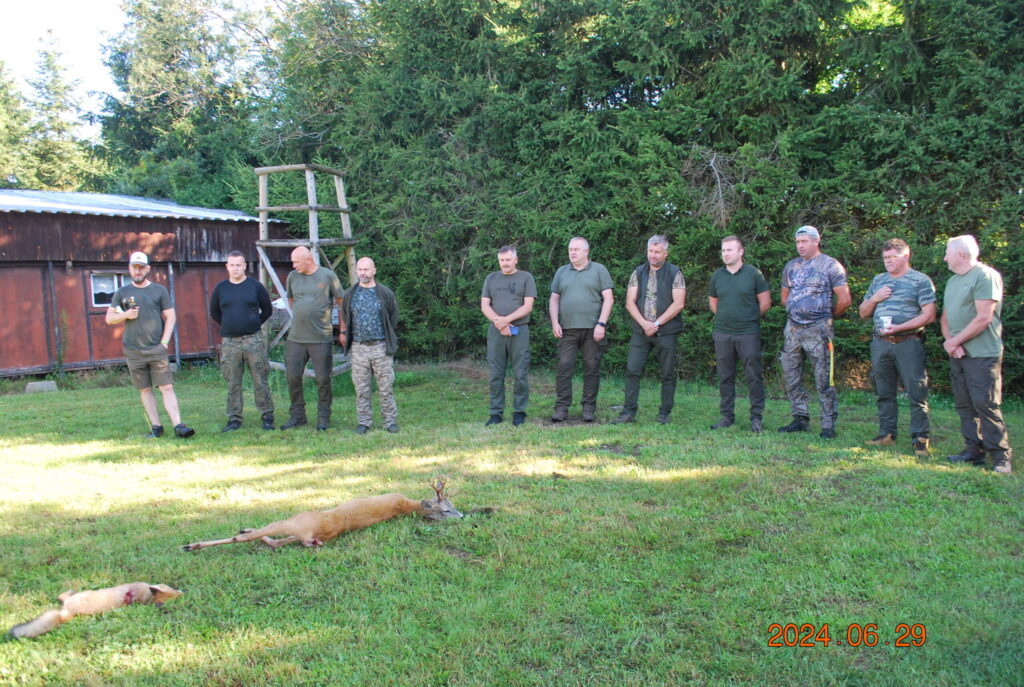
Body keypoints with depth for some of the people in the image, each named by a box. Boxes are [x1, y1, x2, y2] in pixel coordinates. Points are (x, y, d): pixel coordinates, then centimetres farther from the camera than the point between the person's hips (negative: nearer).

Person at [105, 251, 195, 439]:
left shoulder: (159, 290, 6)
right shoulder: (122, 293, 11)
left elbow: (170, 317, 5)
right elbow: (109, 318, 12)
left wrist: (164, 342, -5)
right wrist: (125, 315, -9)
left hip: (157, 349, -2)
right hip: (133, 351, 2)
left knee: (167, 387, -9)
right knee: (145, 390, 6)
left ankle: (178, 426, -15)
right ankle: (156, 427, 11)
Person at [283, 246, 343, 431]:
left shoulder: (328, 275, -4)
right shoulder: (292, 276, 7)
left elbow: (341, 303, 1)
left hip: (321, 338, -4)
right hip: (295, 338, 4)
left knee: (323, 378, 1)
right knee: (292, 376, 6)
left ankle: (323, 418, 14)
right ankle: (297, 415, 19)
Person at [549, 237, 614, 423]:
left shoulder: (599, 270, 5)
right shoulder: (561, 272, 15)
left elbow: (608, 298, -1)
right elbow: (554, 299, 15)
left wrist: (601, 324, -10)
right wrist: (555, 323, 2)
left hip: (593, 329, -2)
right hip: (567, 329, 2)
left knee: (592, 369, 1)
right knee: (564, 367, -4)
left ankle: (589, 408, 9)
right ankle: (561, 408, -1)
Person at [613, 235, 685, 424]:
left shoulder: (675, 274, 1)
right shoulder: (638, 273, 10)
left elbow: (678, 303, -8)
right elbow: (630, 303, 4)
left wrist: (657, 323, -12)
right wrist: (644, 323, -11)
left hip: (666, 332, -2)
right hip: (640, 331, 3)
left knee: (667, 374, 3)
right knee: (632, 370, -4)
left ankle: (664, 414, 11)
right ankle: (629, 412, 1)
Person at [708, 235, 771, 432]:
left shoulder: (753, 273, -3)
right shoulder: (717, 275, 8)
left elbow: (765, 302, 2)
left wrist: (750, 318, 8)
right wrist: (725, 317, 12)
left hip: (748, 333, -4)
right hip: (723, 333, 4)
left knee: (754, 376, 0)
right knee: (725, 377, 8)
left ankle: (756, 417, 8)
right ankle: (727, 416, 17)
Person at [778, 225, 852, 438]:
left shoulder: (831, 266, -4)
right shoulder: (791, 266, 14)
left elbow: (845, 300, -5)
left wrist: (828, 316, 8)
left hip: (817, 329, -6)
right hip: (792, 328, 6)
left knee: (824, 379, -4)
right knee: (790, 377, 8)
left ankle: (828, 425, 2)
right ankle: (800, 419, 18)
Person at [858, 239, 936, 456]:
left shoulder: (920, 281, -1)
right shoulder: (878, 280, 16)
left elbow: (929, 315, -9)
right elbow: (863, 312, 20)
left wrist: (899, 327, -17)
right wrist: (874, 299, 0)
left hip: (908, 343, -5)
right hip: (880, 343, 6)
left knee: (916, 393, -5)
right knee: (884, 393, 10)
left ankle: (919, 439, -2)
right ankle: (886, 433, 18)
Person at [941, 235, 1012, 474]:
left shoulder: (986, 276, -10)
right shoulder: (953, 281, 17)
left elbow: (984, 318, -17)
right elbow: (945, 317, 17)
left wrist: (955, 341, -11)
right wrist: (950, 342, -2)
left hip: (982, 354, -8)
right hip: (958, 355, 8)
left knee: (986, 405, -9)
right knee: (964, 406, 9)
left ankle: (1001, 457, -2)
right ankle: (973, 451, 15)